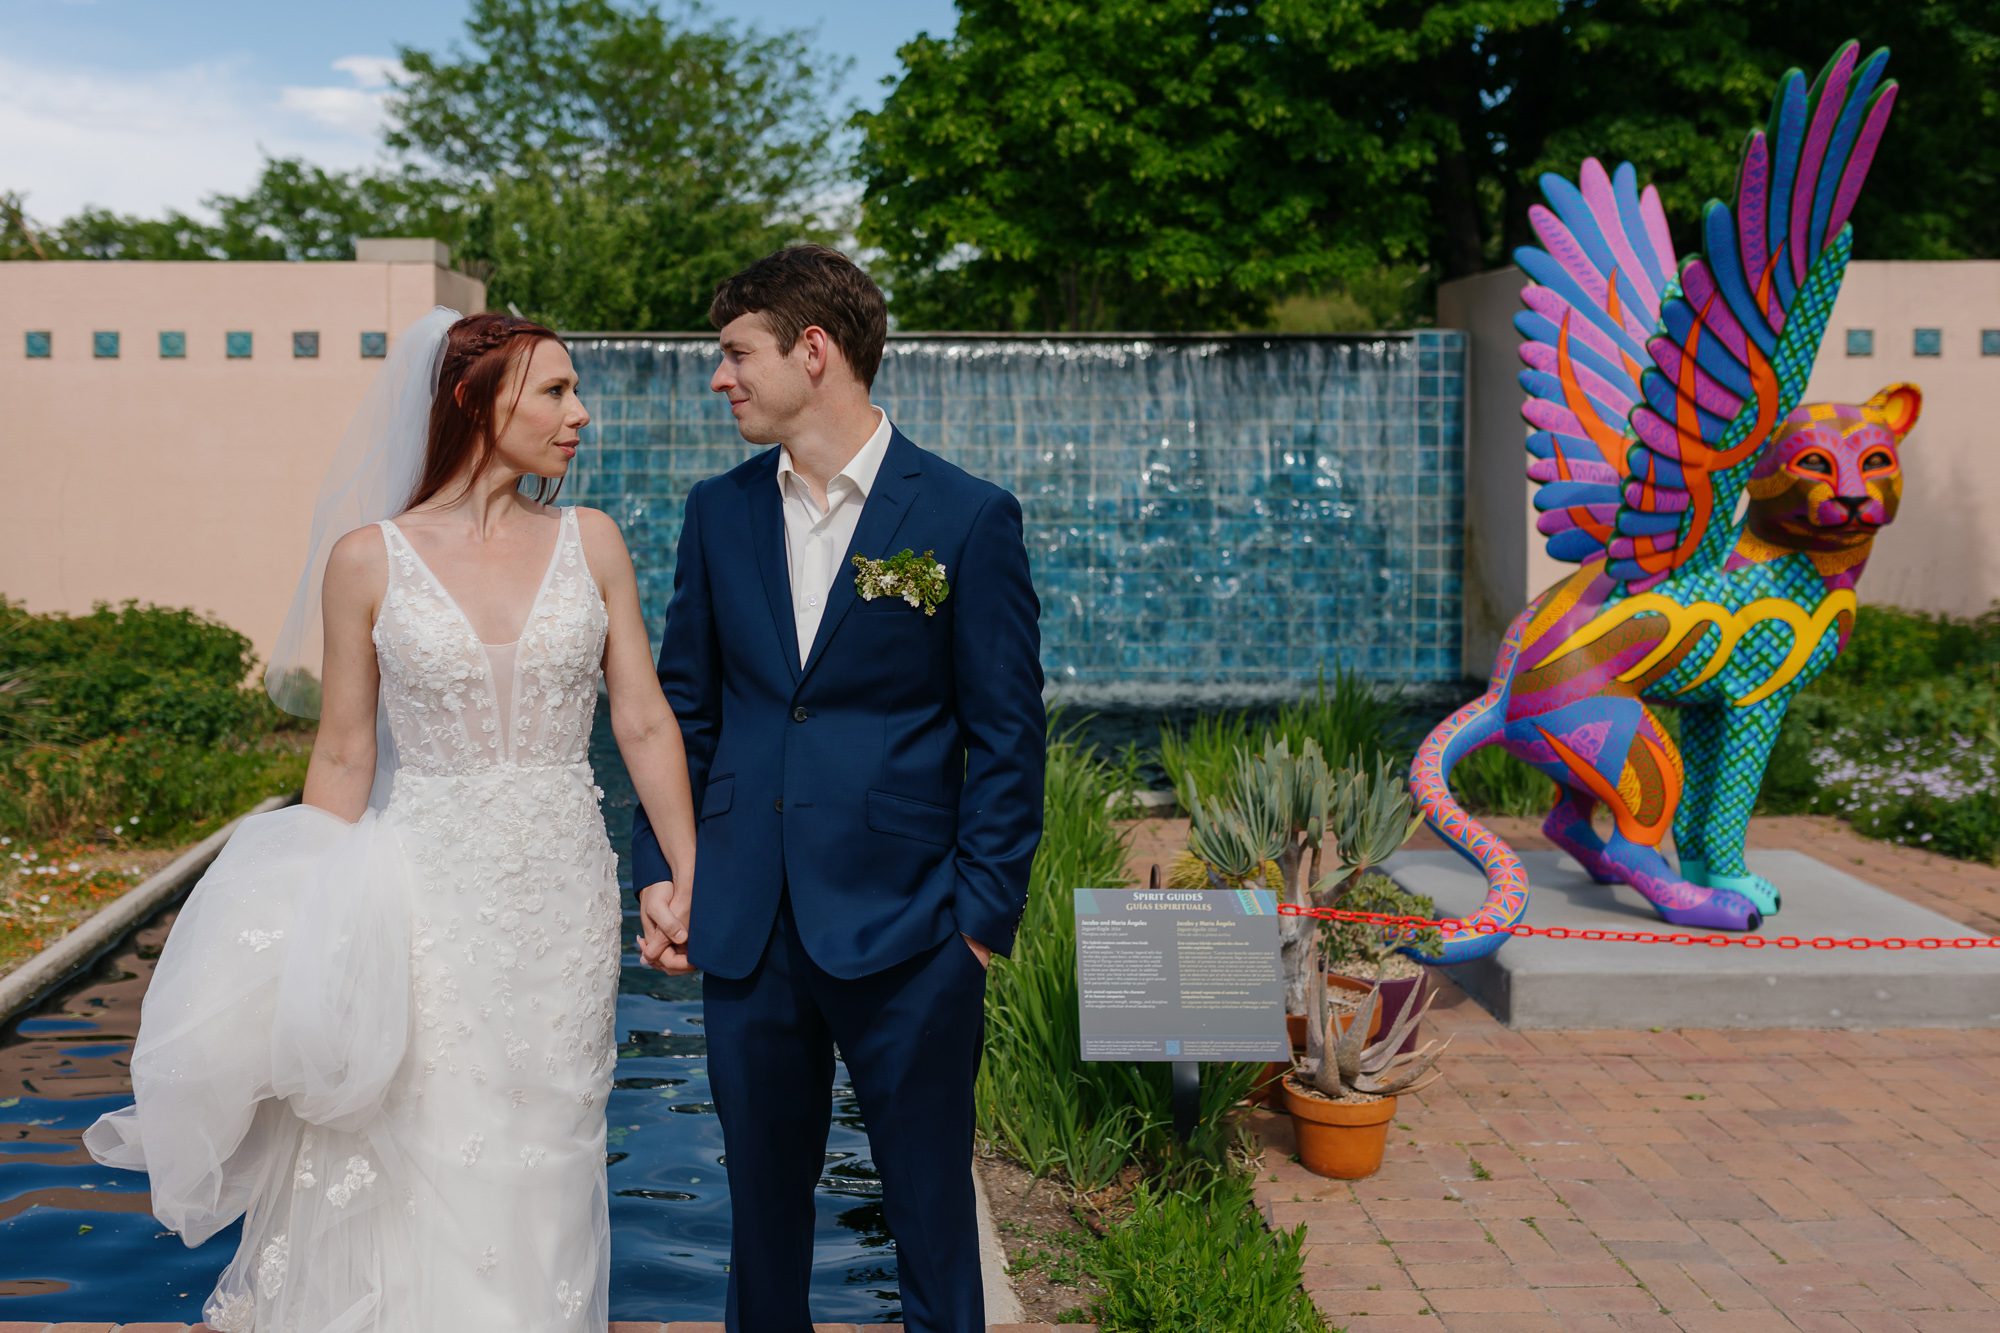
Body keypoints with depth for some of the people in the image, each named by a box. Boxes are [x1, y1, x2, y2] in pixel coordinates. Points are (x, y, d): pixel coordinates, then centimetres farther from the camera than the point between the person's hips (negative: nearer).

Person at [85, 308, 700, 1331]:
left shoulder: (589, 543, 2)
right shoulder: (368, 559, -4)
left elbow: (645, 723, 2)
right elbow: (343, 756, 1)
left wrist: (694, 887, 2)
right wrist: (327, 928, 0)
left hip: (562, 892, 2)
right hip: (426, 894, -2)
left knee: (541, 1170, 12)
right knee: (417, 1172, 5)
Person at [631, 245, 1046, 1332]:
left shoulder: (968, 517, -6)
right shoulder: (719, 512, 7)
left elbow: (1007, 739, -5)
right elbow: (684, 706, 13)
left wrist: (984, 919, -8)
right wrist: (659, 870, 4)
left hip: (904, 932, -4)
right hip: (744, 928, 4)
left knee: (931, 1210, 8)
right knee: (763, 1200, 16)